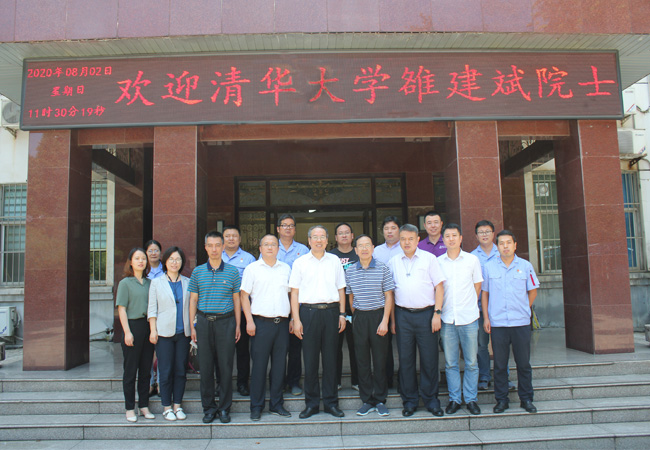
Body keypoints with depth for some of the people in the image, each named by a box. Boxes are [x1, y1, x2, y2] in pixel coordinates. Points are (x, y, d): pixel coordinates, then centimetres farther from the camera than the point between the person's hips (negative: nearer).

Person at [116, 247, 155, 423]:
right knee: (130, 370, 3)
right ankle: (130, 408, 12)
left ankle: (144, 406, 20)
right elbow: (121, 309, -6)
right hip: (133, 326, -4)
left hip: (149, 327, 4)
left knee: (146, 369, 10)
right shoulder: (125, 283, -2)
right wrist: (127, 332, -13)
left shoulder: (149, 282, 10)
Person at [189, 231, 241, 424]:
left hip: (225, 321, -1)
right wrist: (192, 326, 3)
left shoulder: (232, 271, 5)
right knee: (205, 367, 6)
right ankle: (209, 408, 18)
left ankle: (224, 408, 15)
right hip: (204, 322, 1)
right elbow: (193, 300, 9)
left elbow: (236, 300, 7)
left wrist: (237, 325, 3)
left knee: (226, 366, 2)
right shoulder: (198, 272, 7)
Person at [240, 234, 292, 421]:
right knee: (259, 365, 1)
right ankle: (256, 406, 12)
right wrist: (249, 321, -8)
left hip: (282, 323, 3)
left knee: (279, 365, 8)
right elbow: (244, 296, 1)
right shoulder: (252, 269, 3)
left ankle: (276, 404, 20)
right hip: (261, 322, -3)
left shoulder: (286, 268, 13)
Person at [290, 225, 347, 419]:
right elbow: (294, 292, 2)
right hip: (308, 312, -1)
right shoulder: (300, 262, 6)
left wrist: (342, 314, 5)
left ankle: (331, 402, 17)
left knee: (330, 359, 6)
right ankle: (311, 403, 15)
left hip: (331, 311, 1)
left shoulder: (334, 261, 11)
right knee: (310, 359, 3)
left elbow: (341, 289, 13)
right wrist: (296, 319, -5)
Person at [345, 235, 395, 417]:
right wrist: (355, 316, 7)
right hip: (359, 318, 2)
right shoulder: (350, 271, 5)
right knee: (362, 360, 7)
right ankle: (367, 400, 18)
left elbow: (388, 296, -3)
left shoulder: (383, 268, -3)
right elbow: (351, 297, 12)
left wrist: (385, 321, -10)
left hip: (378, 316, -2)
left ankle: (380, 400, 17)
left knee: (380, 359, 4)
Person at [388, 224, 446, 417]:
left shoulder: (429, 258, 3)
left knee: (429, 358, 3)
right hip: (403, 315, 2)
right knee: (405, 359, 6)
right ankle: (409, 401, 19)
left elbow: (439, 286, 1)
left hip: (426, 314, -2)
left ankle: (431, 399, 18)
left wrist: (437, 313, -7)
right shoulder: (393, 262, 9)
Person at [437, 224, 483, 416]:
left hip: (468, 317, -1)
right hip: (447, 319, 1)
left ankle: (471, 399, 18)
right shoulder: (438, 262, 5)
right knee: (450, 363, 7)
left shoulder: (472, 260, 3)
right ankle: (454, 399, 18)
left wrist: (468, 305, 5)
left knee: (471, 362, 5)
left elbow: (477, 286, 9)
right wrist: (440, 310, 3)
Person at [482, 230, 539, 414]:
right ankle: (501, 400, 17)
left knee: (524, 363, 7)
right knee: (499, 365, 6)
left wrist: (523, 309, 7)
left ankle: (526, 399, 21)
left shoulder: (525, 266, 2)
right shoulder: (489, 267, 2)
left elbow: (533, 291, 13)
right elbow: (484, 293, 7)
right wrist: (486, 317, 2)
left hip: (521, 323, 0)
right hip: (497, 324, 0)